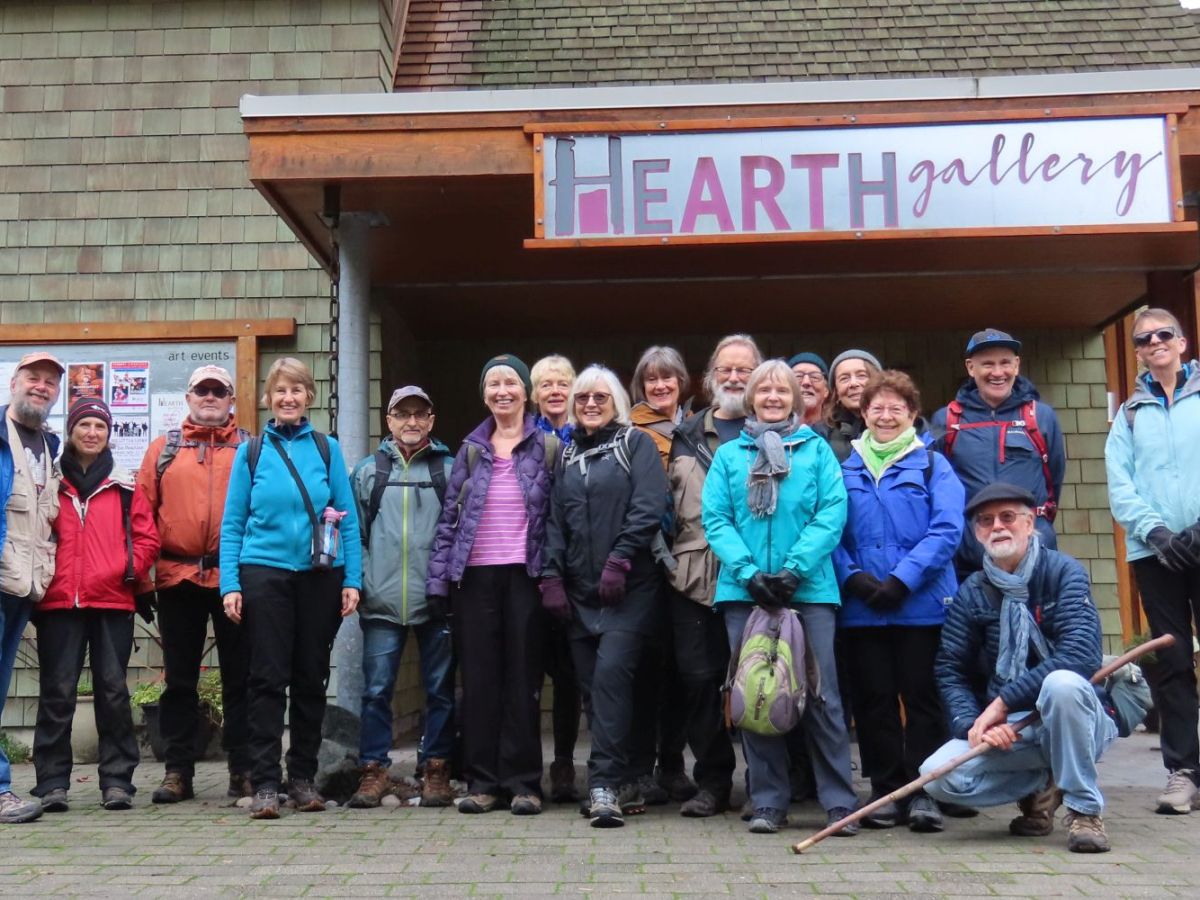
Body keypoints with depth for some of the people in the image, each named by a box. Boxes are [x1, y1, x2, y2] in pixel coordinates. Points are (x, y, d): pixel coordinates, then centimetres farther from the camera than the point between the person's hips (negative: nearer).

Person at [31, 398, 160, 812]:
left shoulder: (124, 486, 10)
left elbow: (146, 537, 7)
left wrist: (128, 570, -6)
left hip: (112, 601, 1)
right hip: (58, 602, 0)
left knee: (113, 689, 4)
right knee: (57, 692, 2)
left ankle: (117, 780, 10)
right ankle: (52, 782, 10)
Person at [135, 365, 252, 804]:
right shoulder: (163, 449, 10)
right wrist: (142, 578, -1)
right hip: (176, 578, 2)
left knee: (239, 677, 5)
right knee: (179, 678, 8)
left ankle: (243, 769, 12)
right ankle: (177, 771, 17)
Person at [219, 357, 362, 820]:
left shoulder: (327, 449, 7)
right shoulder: (250, 452, 7)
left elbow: (348, 518, 6)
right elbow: (232, 522, 5)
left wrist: (352, 579, -1)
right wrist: (229, 584, -5)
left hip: (319, 576, 1)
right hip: (264, 573, -1)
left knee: (311, 678, 8)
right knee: (267, 679, -3)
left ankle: (303, 777, 19)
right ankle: (265, 784, 2)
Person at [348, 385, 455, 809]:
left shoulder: (450, 470, 7)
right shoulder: (367, 471, 11)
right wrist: (359, 580, 1)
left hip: (436, 599, -1)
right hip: (382, 600, 1)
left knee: (440, 689, 5)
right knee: (376, 690, 2)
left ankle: (436, 770, 15)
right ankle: (374, 770, 12)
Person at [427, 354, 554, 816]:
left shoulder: (549, 448, 5)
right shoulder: (470, 451, 11)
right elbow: (449, 518, 10)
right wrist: (438, 579, 2)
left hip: (525, 575, -2)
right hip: (475, 576, 2)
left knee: (522, 677, 2)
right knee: (479, 678, 4)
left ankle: (523, 782, 9)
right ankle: (483, 781, 11)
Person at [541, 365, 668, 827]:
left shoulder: (636, 444, 4)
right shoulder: (567, 454, 19)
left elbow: (648, 508, -8)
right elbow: (555, 520, 15)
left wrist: (619, 560, -16)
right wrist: (551, 575, 4)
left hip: (629, 587, -5)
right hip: (580, 591, 5)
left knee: (610, 675, -16)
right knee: (591, 683, 4)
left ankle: (605, 784, -16)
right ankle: (611, 781, 14)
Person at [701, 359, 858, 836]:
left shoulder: (816, 449, 9)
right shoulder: (728, 455, 11)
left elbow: (832, 514, -2)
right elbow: (715, 519, 3)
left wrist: (795, 568, -13)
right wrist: (748, 571, -11)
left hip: (810, 588, -1)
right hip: (745, 589, 2)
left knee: (822, 695, -2)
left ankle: (839, 801, 6)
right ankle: (768, 802, 14)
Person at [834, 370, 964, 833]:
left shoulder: (932, 465, 5)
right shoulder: (846, 469, 12)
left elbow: (946, 530, -7)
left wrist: (902, 579, -16)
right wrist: (853, 577, -11)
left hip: (921, 604, -2)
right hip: (861, 606, 2)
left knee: (922, 697, 2)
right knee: (873, 700, 6)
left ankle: (924, 792, 9)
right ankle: (886, 791, 16)